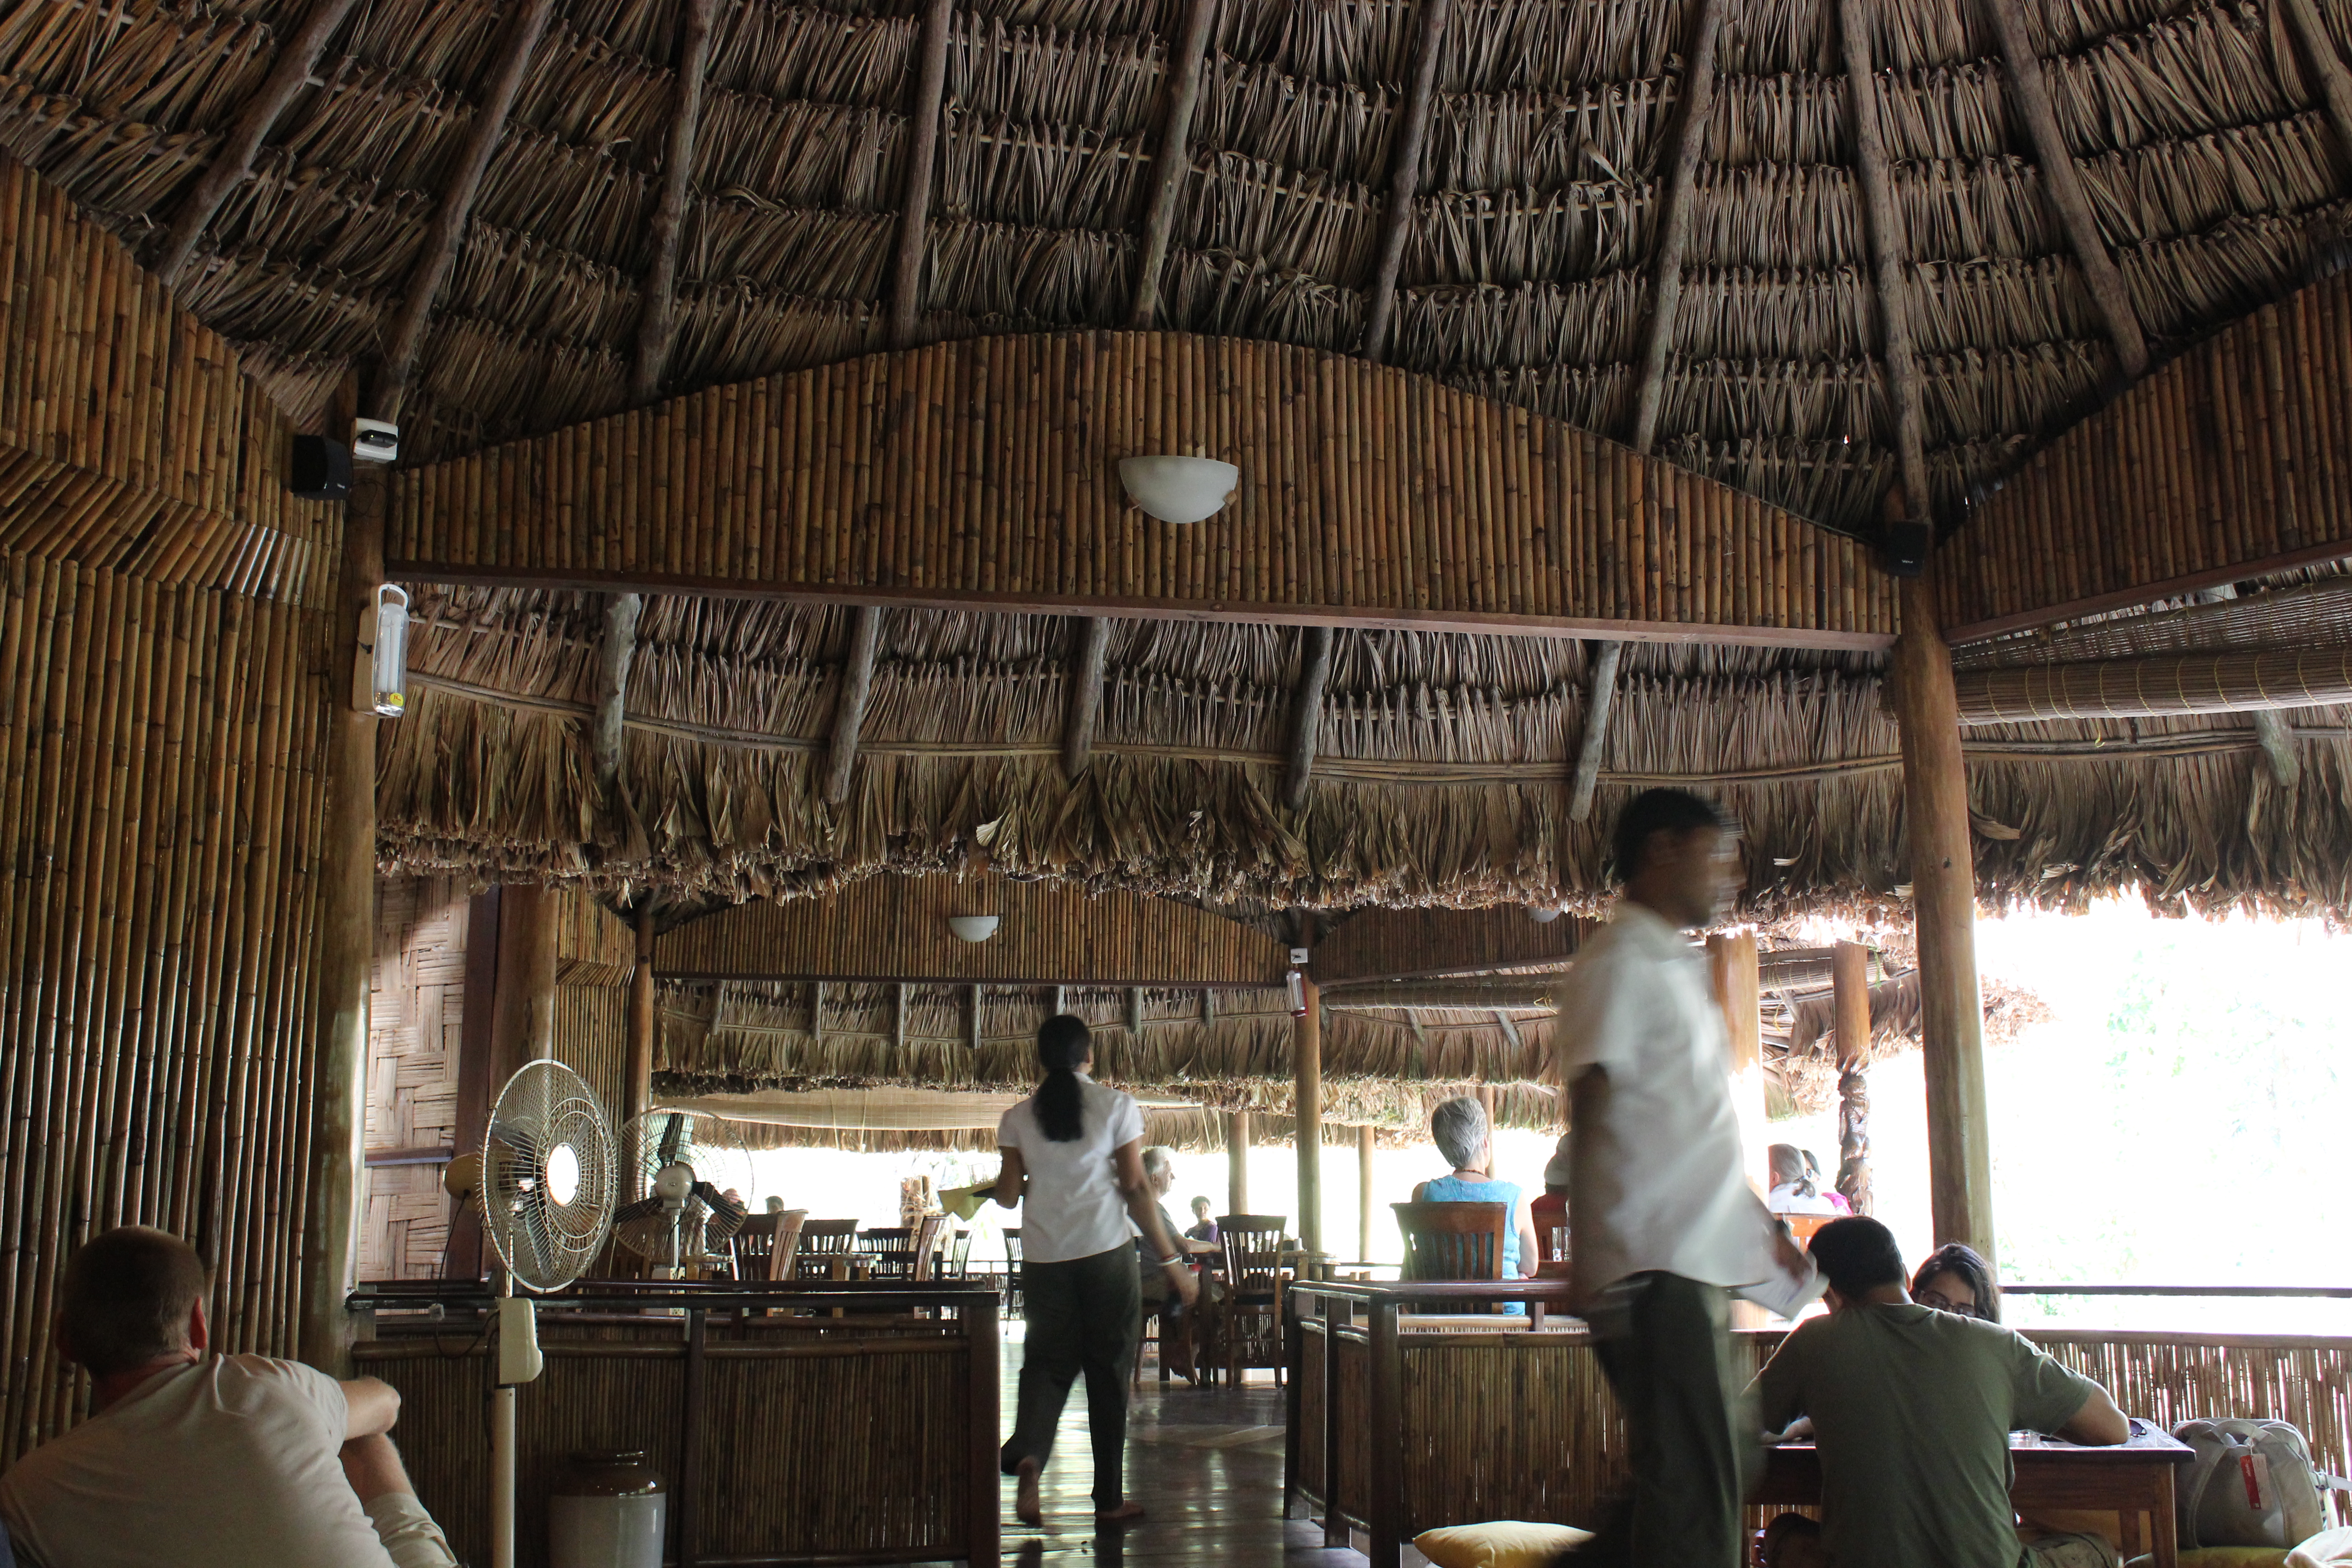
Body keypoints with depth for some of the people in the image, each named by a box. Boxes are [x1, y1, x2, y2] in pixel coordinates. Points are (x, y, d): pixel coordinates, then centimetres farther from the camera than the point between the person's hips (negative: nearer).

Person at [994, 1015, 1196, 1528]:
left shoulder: (1019, 1117, 5)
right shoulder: (1117, 1106, -2)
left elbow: (1008, 1195, 7)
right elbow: (1137, 1190, -5)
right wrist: (1172, 1261, 0)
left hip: (1043, 1258, 2)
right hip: (1106, 1253, -2)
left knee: (1047, 1361, 10)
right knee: (1108, 1370, 7)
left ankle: (1027, 1454, -18)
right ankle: (1109, 1498, 12)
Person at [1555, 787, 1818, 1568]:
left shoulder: (1675, 968, 22)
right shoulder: (1621, 962, -8)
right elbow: (1591, 1113, -15)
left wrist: (1762, 1224, 25)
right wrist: (1589, 1256, -22)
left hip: (1698, 1264, 10)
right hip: (1655, 1267, -10)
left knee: (1728, 1458, 15)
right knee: (1695, 1488, -7)